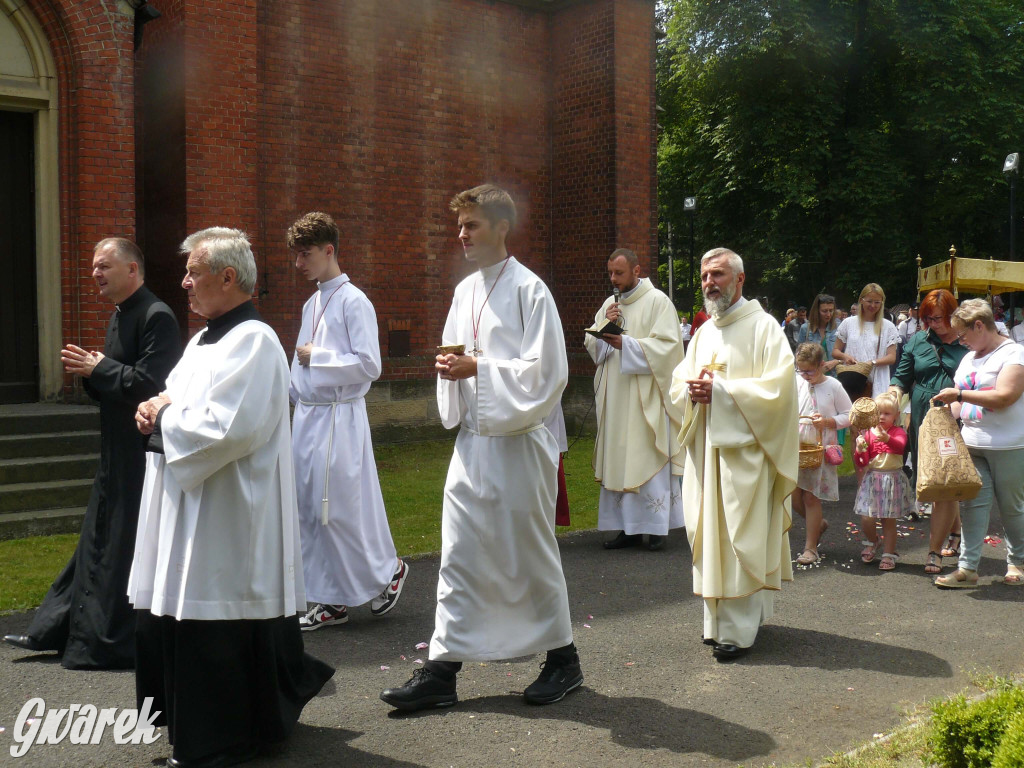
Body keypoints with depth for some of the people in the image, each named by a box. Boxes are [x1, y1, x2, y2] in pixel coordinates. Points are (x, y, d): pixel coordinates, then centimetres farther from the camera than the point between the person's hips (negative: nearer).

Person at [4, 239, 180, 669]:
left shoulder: (156, 317, -16)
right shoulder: (119, 316, 15)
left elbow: (146, 383, -25)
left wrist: (99, 368, -13)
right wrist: (90, 373, 0)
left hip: (143, 453, -10)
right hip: (117, 454, 10)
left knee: (127, 548, -1)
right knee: (99, 540, 17)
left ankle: (118, 644, 12)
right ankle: (55, 631, 29)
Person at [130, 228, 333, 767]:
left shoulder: (253, 342, -16)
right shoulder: (206, 339, 15)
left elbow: (226, 429, -25)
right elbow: (180, 404, 22)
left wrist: (163, 417, -11)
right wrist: (156, 410, 0)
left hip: (225, 521, -10)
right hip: (188, 512, 10)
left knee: (218, 635, 0)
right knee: (173, 618, 16)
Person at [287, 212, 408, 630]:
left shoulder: (353, 302, -11)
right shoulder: (311, 304, 14)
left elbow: (369, 364, -17)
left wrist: (316, 356, -12)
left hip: (340, 418, -8)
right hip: (307, 415, 8)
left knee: (340, 509, -5)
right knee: (310, 509, 9)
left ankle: (387, 570, 19)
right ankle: (331, 600, 19)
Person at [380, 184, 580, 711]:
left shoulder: (529, 290, -9)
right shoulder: (465, 291, 13)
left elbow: (545, 370, -14)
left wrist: (478, 368, -18)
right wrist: (448, 367, -3)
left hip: (518, 440, -7)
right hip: (472, 439, 7)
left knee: (531, 552, 5)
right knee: (459, 553, 5)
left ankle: (562, 658, 22)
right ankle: (443, 669, 10)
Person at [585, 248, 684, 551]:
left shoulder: (657, 301, -3)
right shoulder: (609, 304, 16)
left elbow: (667, 345, -11)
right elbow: (591, 344, 15)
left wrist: (625, 344, -18)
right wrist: (605, 324, -4)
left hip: (646, 396, -6)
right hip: (615, 396, 6)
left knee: (649, 456, -6)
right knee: (618, 459, 4)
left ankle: (655, 526, 2)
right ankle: (628, 527, 9)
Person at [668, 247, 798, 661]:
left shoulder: (763, 327, -5)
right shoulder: (704, 332, 17)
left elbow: (778, 386, -14)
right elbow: (678, 383, 18)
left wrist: (721, 390, -18)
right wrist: (692, 391, -5)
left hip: (744, 449, -7)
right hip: (705, 446, 7)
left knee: (740, 537, -6)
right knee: (709, 534, 9)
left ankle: (738, 629, -1)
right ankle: (718, 618, 19)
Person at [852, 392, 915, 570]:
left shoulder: (898, 432, -2)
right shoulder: (868, 433, 4)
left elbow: (900, 446, -26)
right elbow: (861, 463, 1)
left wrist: (887, 439, -46)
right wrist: (859, 450, -20)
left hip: (892, 480, -2)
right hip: (872, 479, 2)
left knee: (889, 520, 4)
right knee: (866, 519, -4)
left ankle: (889, 554, 17)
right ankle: (872, 542, 27)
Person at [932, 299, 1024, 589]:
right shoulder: (968, 358, 15)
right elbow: (958, 402, 20)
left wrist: (960, 394, -20)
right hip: (972, 445, 6)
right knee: (972, 504, 1)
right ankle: (968, 567, 1)